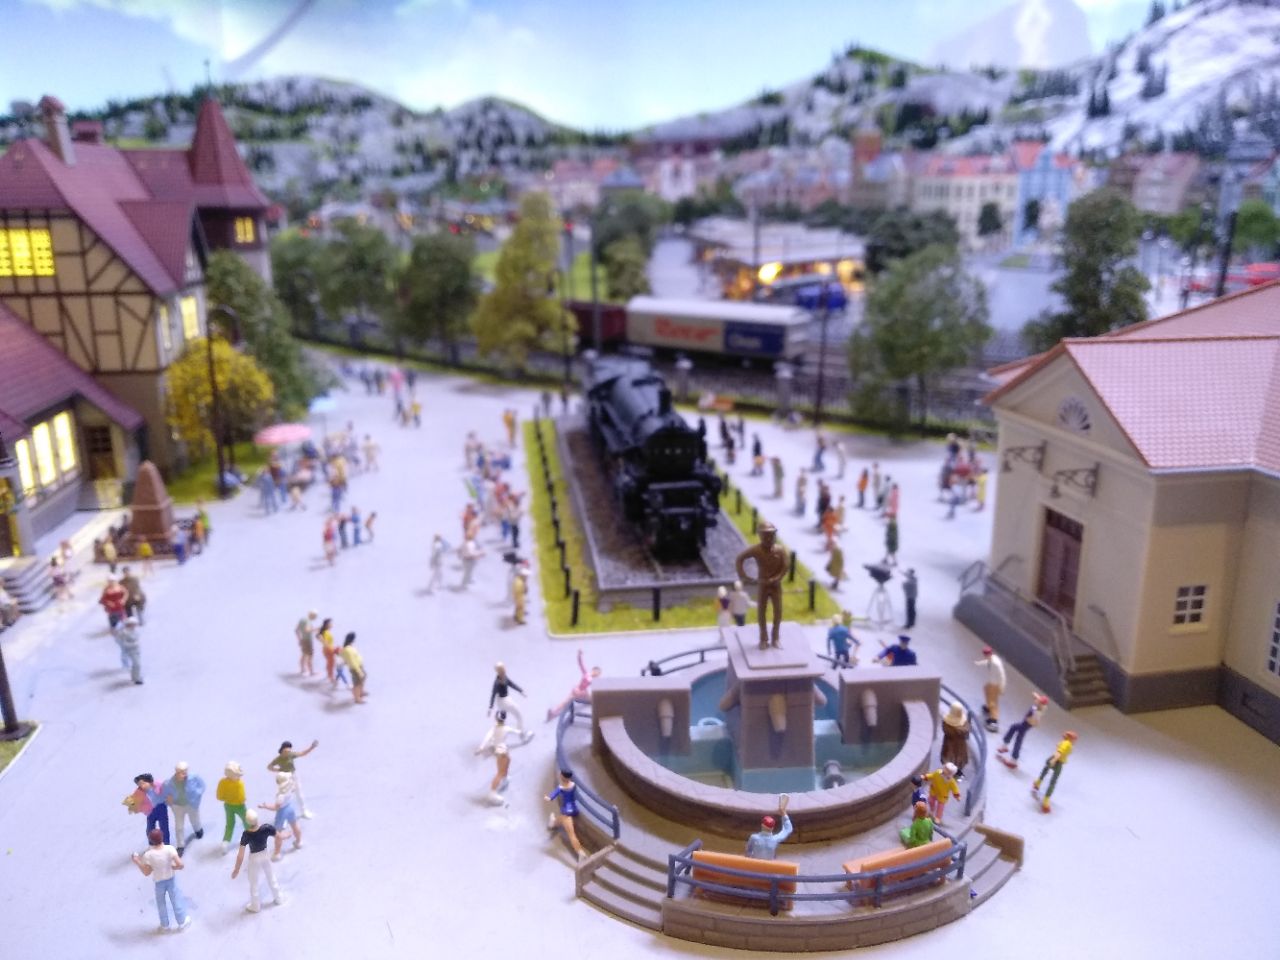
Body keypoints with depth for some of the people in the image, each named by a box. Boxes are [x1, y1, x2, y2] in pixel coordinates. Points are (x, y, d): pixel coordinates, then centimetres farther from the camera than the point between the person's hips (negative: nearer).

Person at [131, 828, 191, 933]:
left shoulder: (148, 855, -27)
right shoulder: (170, 849, -25)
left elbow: (146, 873, -13)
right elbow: (180, 865, -27)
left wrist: (137, 861, -5)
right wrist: (172, 866, -6)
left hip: (158, 882, 0)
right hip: (171, 879, 0)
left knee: (161, 903, 24)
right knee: (176, 900, 20)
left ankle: (164, 925, 42)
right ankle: (182, 922, 35)